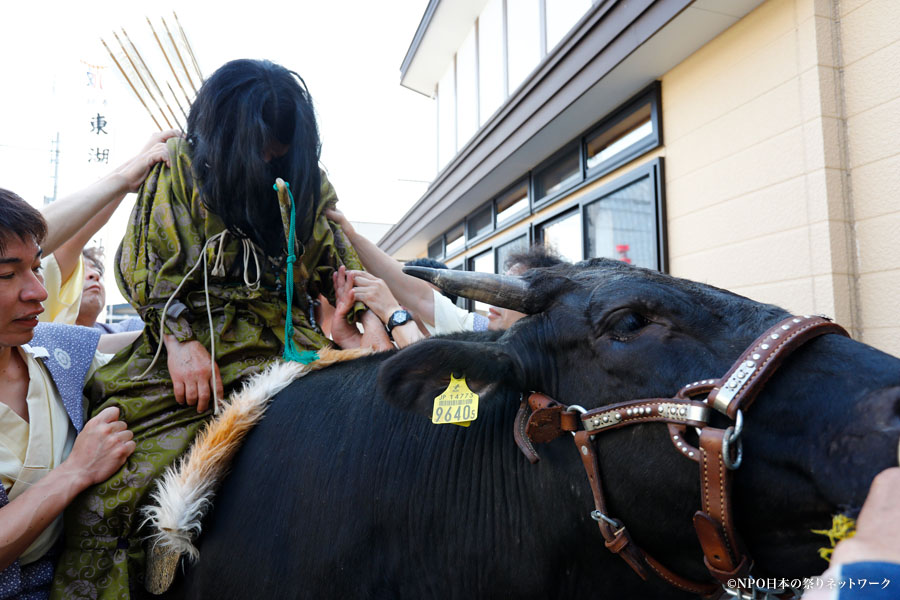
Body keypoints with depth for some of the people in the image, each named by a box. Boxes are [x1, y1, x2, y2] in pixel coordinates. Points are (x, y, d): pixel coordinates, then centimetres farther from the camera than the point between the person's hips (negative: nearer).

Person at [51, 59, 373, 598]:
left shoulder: (307, 185, 14)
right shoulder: (179, 168, 9)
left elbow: (343, 266, 18)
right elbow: (148, 268, 3)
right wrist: (179, 339, -12)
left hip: (285, 346, 2)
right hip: (192, 338, -1)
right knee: (111, 485, -20)